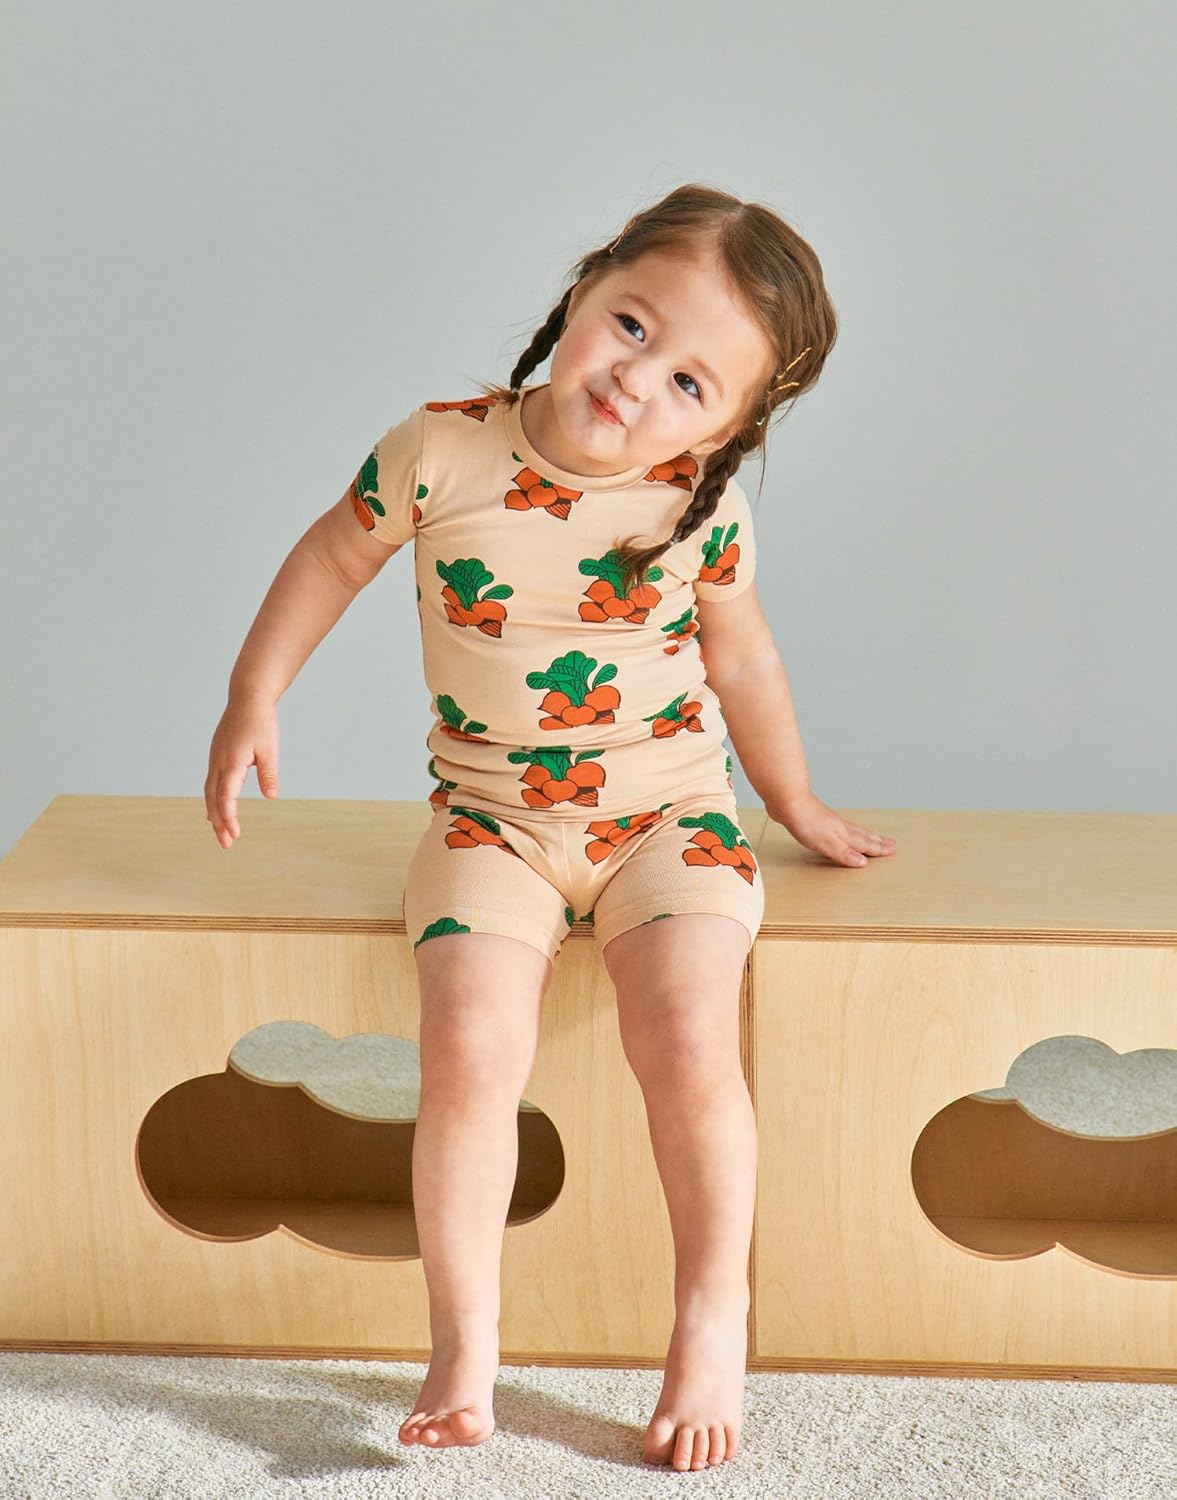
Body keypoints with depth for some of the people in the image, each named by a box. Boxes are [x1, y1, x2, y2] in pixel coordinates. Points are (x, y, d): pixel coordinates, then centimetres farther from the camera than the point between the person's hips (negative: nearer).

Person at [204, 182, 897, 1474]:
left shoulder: (701, 505, -8)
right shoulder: (441, 452, -12)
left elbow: (740, 657, 9)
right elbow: (335, 554, 7)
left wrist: (796, 806, 20)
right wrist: (254, 699, 6)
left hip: (668, 815, 0)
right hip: (494, 821, 0)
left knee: (687, 1039, -23)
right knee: (471, 1051, -22)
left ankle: (713, 1313, 1)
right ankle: (463, 1345, -3)